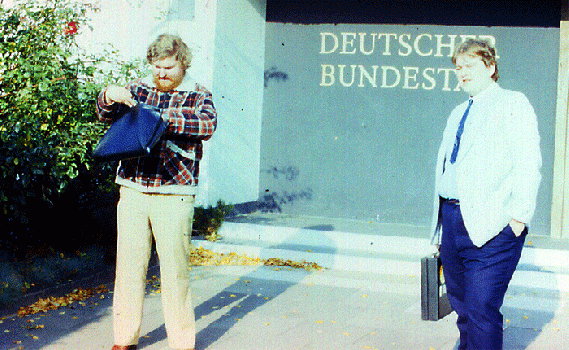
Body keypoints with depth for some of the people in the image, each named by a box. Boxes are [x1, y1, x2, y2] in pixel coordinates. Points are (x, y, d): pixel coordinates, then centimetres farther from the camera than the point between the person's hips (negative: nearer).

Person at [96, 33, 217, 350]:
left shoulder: (198, 95, 6)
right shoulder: (138, 89, 14)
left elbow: (207, 124, -13)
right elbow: (106, 115, 7)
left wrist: (162, 117, -23)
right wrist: (109, 97, -16)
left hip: (174, 196, -3)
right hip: (133, 191, 3)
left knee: (175, 270, 0)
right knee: (129, 266, 4)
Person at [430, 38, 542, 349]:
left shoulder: (513, 104, 0)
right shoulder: (458, 114, 23)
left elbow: (527, 165, -10)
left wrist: (518, 216, -18)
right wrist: (440, 228, 16)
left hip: (491, 227, -7)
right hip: (452, 219, 8)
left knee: (481, 309, -12)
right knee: (461, 304, 14)